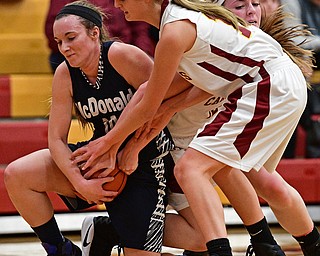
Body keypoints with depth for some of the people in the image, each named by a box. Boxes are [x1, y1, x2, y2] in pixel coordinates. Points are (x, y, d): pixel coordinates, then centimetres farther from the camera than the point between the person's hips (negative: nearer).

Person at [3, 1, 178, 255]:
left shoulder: (122, 55, -21)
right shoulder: (65, 75, -6)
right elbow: (57, 138, -5)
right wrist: (81, 183, -19)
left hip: (145, 162, -5)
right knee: (16, 175, -12)